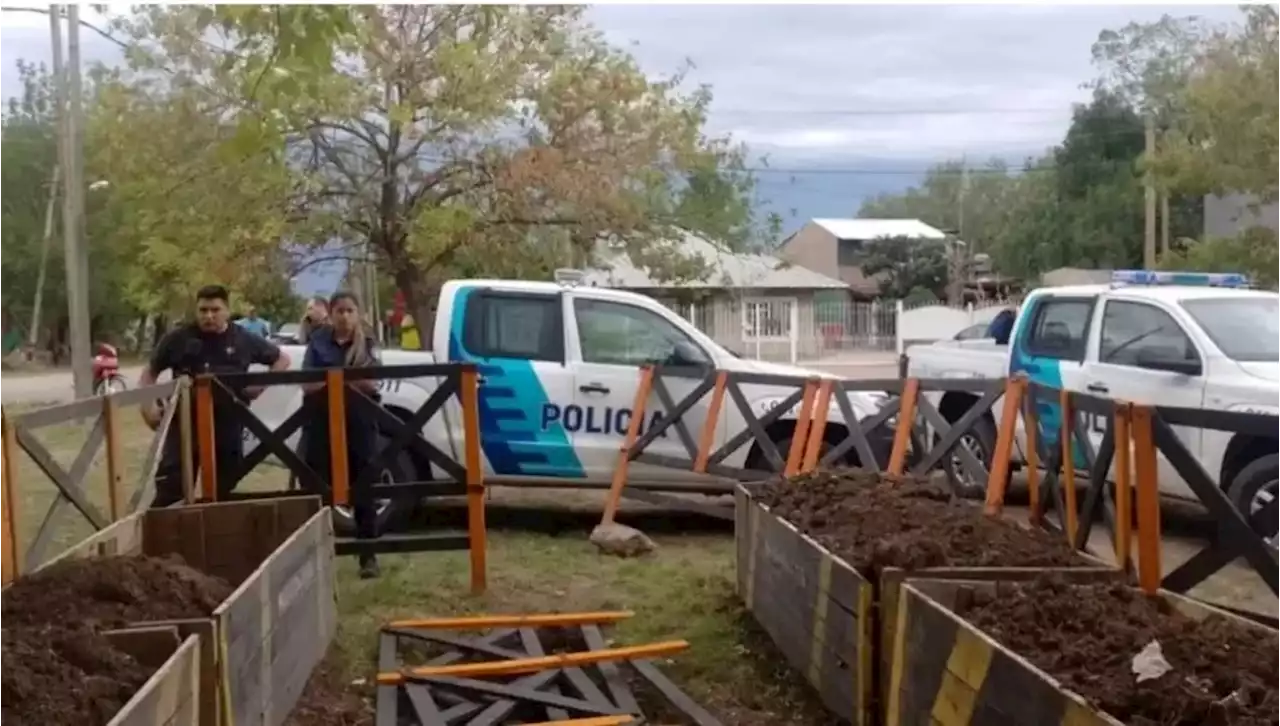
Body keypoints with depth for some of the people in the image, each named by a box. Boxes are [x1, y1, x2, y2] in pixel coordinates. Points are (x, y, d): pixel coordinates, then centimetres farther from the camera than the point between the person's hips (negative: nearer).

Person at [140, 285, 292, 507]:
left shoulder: (244, 340, 5)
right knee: (171, 490, -8)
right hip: (185, 424, -2)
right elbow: (150, 372, 11)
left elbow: (282, 359, 17)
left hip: (227, 426, 2)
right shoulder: (178, 339, 2)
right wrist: (148, 406, -3)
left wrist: (261, 385, 4)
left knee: (223, 491, 11)